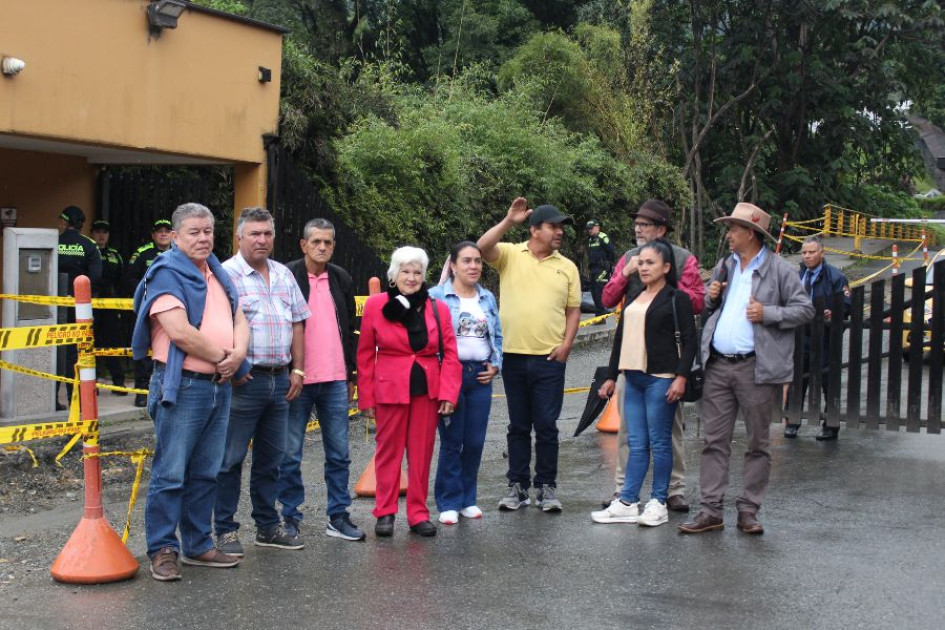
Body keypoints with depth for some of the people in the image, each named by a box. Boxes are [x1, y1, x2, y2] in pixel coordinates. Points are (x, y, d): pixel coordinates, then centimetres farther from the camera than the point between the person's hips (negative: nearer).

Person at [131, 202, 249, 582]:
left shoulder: (218, 275, 17)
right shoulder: (166, 274, -9)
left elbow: (239, 321, 16)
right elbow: (180, 332, -19)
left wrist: (238, 354, -5)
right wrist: (221, 357, -9)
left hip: (219, 386, 8)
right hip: (182, 386, -8)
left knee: (206, 473, 13)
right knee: (170, 473, -4)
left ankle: (198, 546, 21)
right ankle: (162, 550, 4)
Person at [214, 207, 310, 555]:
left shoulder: (284, 275, 14)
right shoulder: (226, 274, -8)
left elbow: (297, 323, 16)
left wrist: (297, 369, 10)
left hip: (280, 379, 6)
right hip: (244, 380, -6)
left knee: (271, 458, 14)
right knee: (231, 458, 0)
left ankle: (267, 526, 24)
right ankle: (225, 530, 9)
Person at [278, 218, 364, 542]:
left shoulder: (341, 280, 12)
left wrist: (351, 375, 15)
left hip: (335, 381, 4)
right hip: (296, 380, -4)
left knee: (339, 453, 6)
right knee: (290, 455, 3)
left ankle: (338, 517, 14)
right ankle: (290, 518, 13)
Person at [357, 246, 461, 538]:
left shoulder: (438, 308, 3)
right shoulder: (375, 305, -2)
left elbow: (449, 353, 3)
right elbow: (365, 355, 1)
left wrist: (448, 393, -6)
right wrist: (366, 397, -1)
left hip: (427, 389, 2)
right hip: (390, 389, -2)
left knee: (422, 453, 6)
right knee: (389, 450, 6)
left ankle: (418, 514, 16)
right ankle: (385, 513, 16)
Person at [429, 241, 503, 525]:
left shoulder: (488, 298, 12)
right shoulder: (437, 296, -5)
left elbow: (497, 336, 18)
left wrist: (495, 364, 5)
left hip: (480, 376, 5)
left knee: (475, 442, 6)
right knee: (451, 442, 0)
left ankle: (468, 499, 19)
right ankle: (449, 503, 9)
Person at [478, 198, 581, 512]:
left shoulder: (567, 267, 8)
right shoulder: (510, 255, 3)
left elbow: (573, 309, 10)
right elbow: (482, 248, -16)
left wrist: (567, 344, -2)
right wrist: (508, 221, -19)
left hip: (550, 358, 1)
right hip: (513, 355, 0)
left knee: (546, 425, 2)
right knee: (518, 425, 9)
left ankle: (547, 487, 12)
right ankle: (517, 486, 17)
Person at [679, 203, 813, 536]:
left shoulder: (778, 269, -3)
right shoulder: (725, 266, 15)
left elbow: (804, 309, -4)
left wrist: (768, 314, -16)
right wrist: (711, 298, 4)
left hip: (755, 367, -5)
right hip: (718, 366, 5)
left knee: (757, 443, 5)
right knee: (714, 440, 5)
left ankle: (748, 511, 13)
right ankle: (711, 510, 9)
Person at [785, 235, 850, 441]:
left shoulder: (835, 277, -7)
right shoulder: (798, 275, 12)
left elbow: (846, 306, -10)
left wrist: (833, 315, -26)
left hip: (825, 338, -5)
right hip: (801, 336, 5)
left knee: (828, 381, 4)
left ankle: (831, 426, 14)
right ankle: (792, 422, 19)